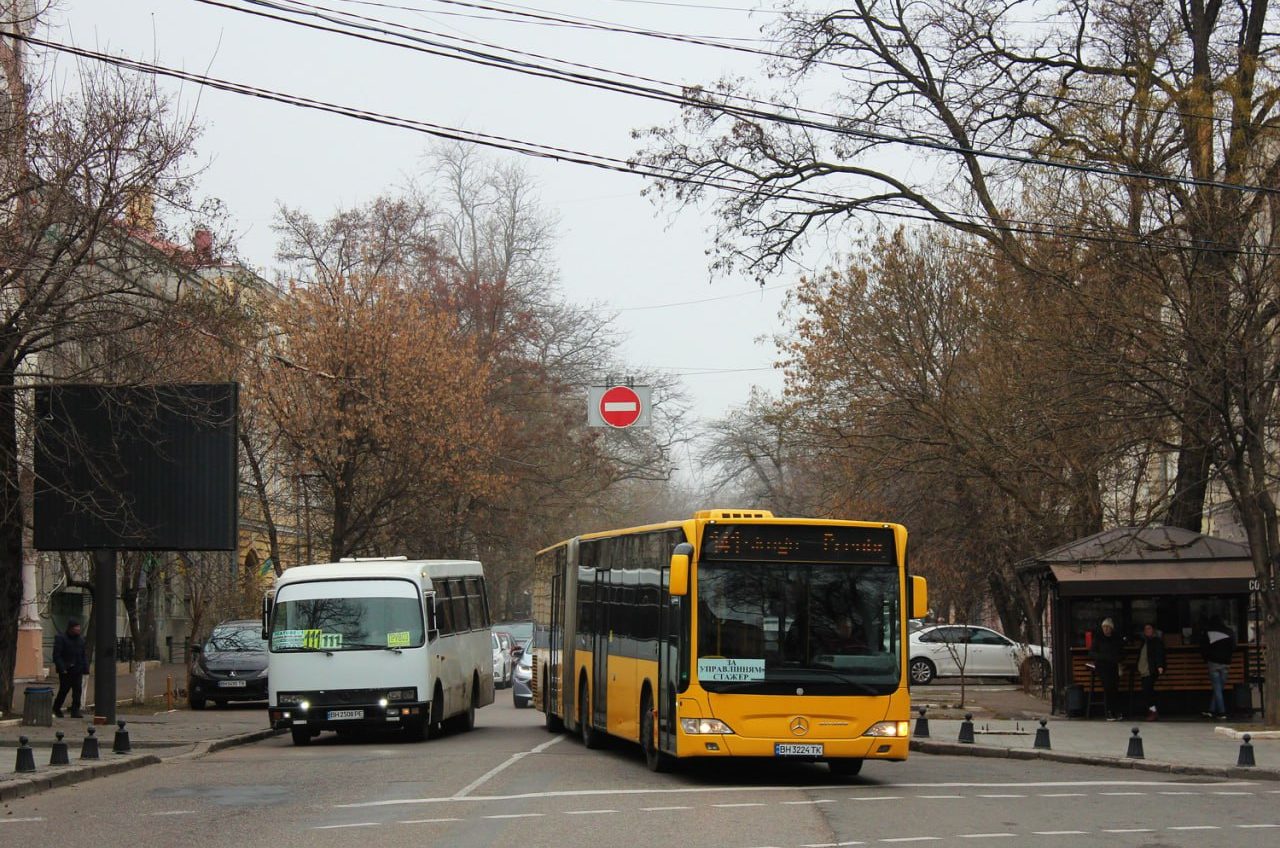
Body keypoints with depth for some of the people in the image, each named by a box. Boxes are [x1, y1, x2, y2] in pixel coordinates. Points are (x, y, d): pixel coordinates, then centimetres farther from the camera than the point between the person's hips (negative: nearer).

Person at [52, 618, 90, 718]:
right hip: (66, 670, -5)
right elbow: (57, 655, -9)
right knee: (64, 690, 1)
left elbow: (85, 655, 16)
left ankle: (75, 711, 0)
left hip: (77, 670, 5)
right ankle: (56, 708, 21)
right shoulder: (60, 638, -5)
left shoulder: (81, 639, 13)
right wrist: (62, 668, -17)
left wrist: (85, 668, 4)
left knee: (77, 691, -2)